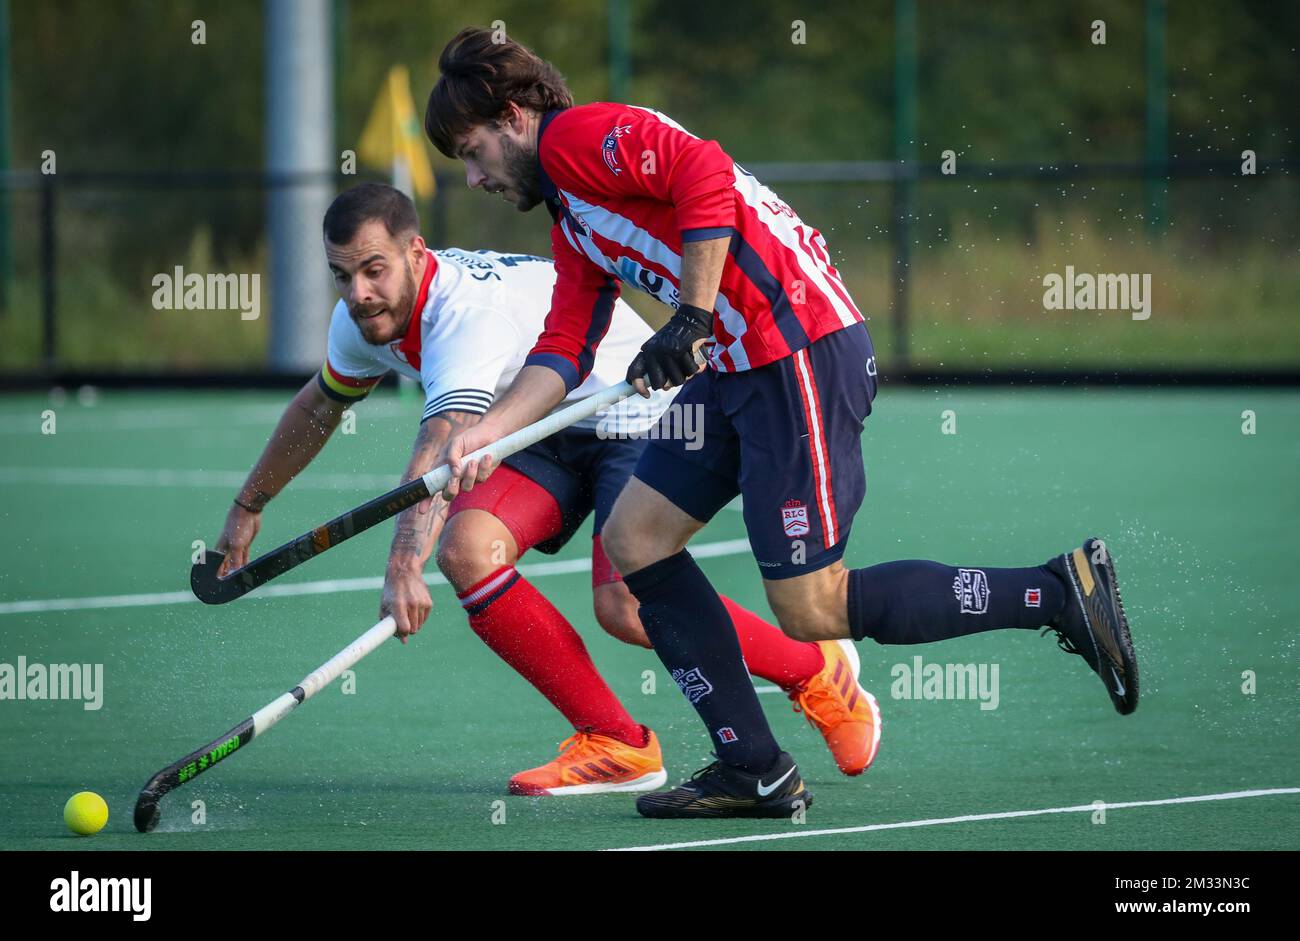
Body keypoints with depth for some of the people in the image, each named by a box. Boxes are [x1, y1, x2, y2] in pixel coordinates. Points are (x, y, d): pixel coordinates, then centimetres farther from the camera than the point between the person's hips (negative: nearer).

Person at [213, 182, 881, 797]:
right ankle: (615, 744, -12)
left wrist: (404, 567, -63)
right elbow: (318, 409, 17)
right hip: (542, 434, 8)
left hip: (632, 411, -8)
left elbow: (438, 451, -50)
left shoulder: (469, 312, -35)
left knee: (626, 606, -27)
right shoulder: (362, 319, -6)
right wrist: (247, 507, 25)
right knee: (467, 549, -21)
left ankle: (817, 671, -1)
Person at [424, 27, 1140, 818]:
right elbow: (563, 352, 19)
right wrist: (484, 433, 6)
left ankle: (1061, 591, -4)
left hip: (801, 354, -11)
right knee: (634, 539, 9)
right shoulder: (571, 222, 25)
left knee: (810, 610, -10)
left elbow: (704, 174, -21)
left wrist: (693, 317, -20)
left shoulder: (577, 135, -6)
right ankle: (754, 772, 9)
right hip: (738, 368, 11)